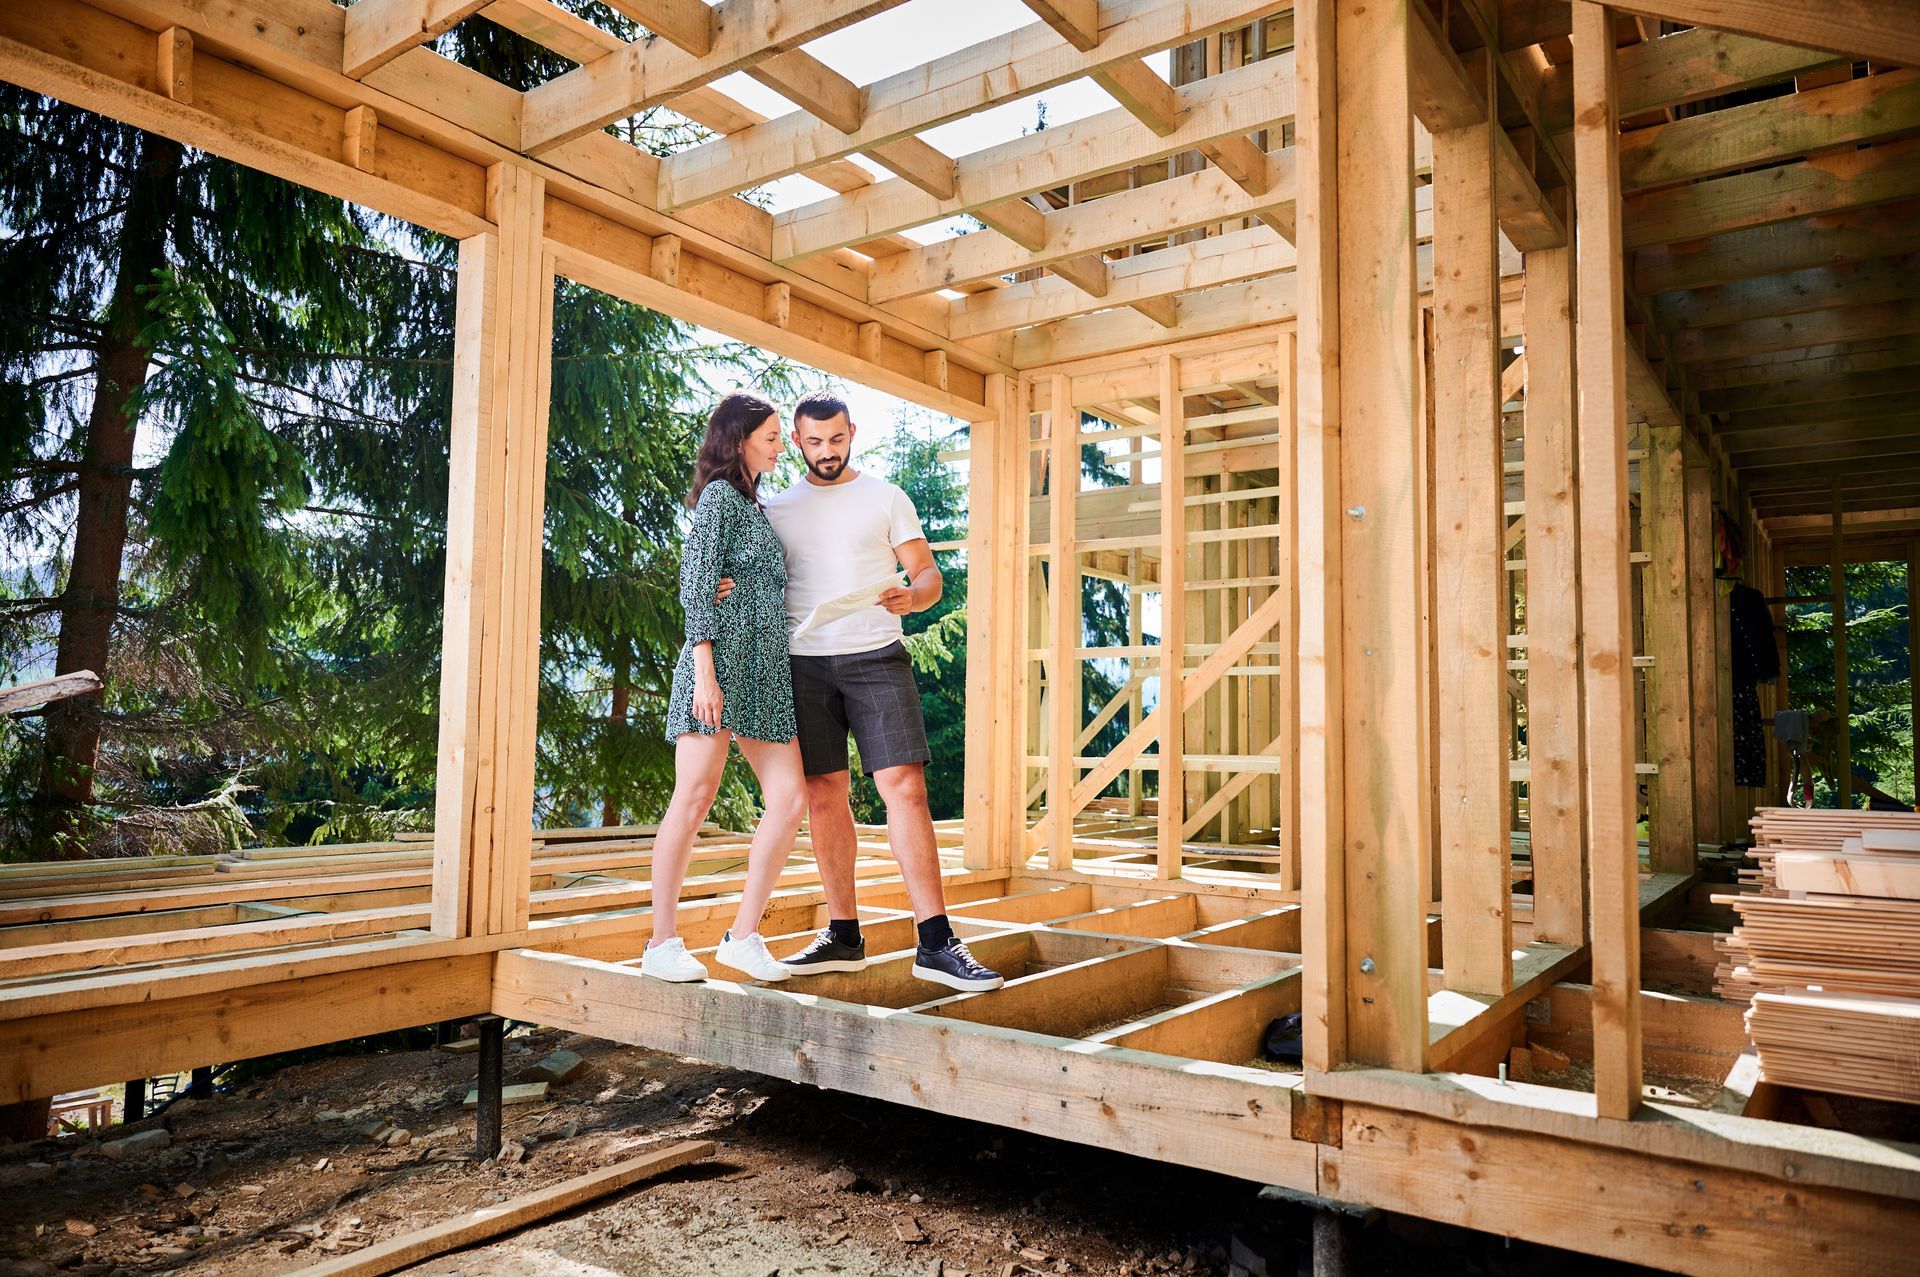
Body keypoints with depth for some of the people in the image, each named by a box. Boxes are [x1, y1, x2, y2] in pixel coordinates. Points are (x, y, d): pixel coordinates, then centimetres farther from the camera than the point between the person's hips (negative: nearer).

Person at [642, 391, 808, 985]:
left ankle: (743, 934, 4)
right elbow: (696, 588, -10)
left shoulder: (755, 504, 26)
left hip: (765, 669, 9)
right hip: (724, 656, -8)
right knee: (694, 798, -6)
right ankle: (662, 943, 1)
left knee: (789, 797, -2)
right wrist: (705, 672, -18)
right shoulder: (720, 496, -1)